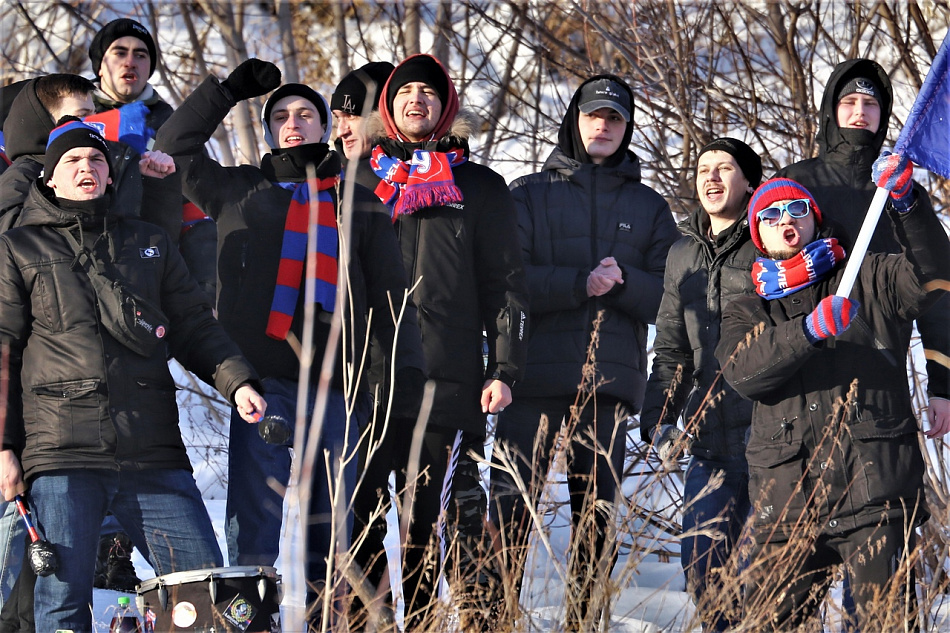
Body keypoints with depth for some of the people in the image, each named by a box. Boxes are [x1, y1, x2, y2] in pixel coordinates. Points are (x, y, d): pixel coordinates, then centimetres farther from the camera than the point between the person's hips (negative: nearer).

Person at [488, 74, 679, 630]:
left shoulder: (650, 208, 16)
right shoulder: (529, 195, 10)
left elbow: (670, 297, 6)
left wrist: (622, 281, -13)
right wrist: (581, 283, -15)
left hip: (610, 383, 2)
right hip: (534, 380, -2)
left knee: (598, 518, 4)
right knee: (511, 506, -7)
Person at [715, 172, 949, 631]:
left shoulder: (867, 281, 14)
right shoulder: (746, 313, 19)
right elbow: (741, 370, -2)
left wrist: (903, 200, -16)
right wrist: (809, 331, -18)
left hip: (875, 489, -2)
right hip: (789, 495, 3)